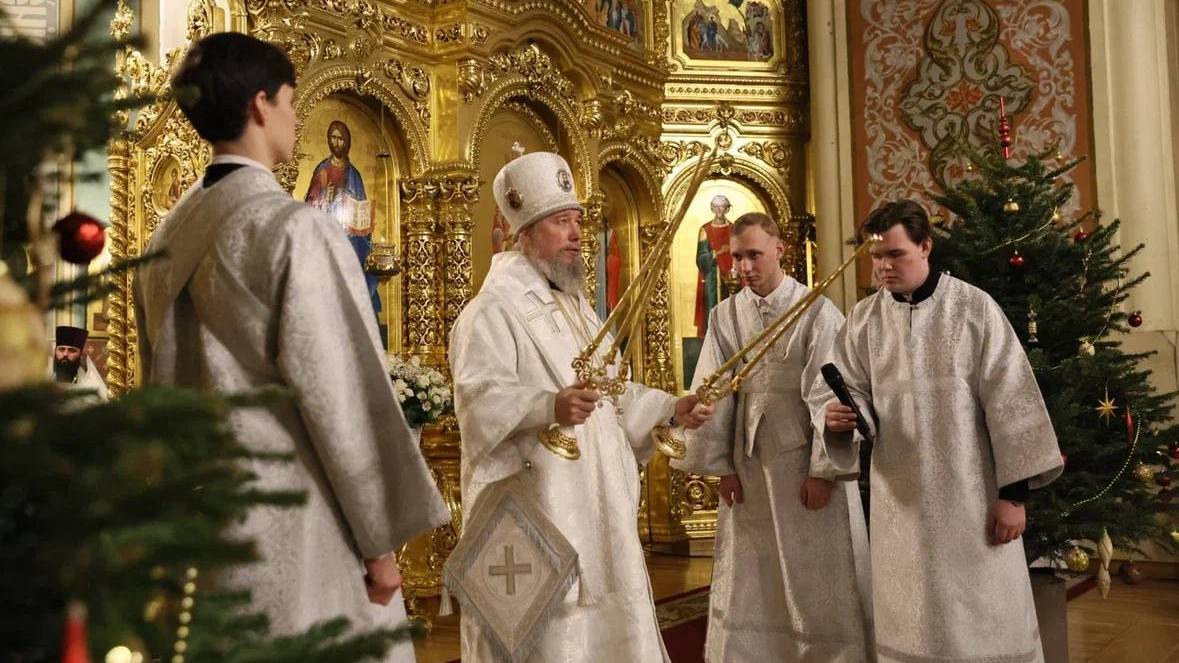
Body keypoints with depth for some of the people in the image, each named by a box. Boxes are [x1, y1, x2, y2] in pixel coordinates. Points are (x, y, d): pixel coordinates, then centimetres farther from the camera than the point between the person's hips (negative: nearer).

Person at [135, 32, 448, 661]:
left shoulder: (167, 239, 8)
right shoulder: (295, 228, -14)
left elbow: (164, 386, 14)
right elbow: (341, 391, -16)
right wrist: (381, 537, -9)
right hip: (297, 523, -7)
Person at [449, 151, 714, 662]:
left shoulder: (576, 305, 19)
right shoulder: (494, 307, -10)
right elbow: (480, 400, -22)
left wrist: (671, 409, 11)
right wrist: (550, 408, -37)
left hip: (595, 501, 9)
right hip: (536, 503, -9)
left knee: (605, 617, 13)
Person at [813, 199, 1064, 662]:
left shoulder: (974, 308, -6)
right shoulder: (863, 320, 3)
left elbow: (1009, 399, -7)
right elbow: (844, 389, 5)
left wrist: (1013, 491, -9)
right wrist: (836, 415, -21)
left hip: (972, 495, -3)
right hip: (901, 499, 3)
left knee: (987, 623, 5)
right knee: (909, 624, 11)